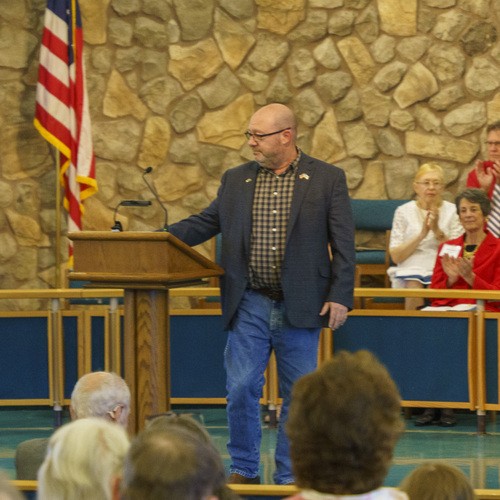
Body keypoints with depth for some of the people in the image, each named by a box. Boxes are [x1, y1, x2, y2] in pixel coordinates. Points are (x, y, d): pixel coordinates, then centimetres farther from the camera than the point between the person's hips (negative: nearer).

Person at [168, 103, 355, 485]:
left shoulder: (328, 180, 0)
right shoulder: (236, 180, 9)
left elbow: (343, 243, -2)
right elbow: (205, 223, 13)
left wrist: (340, 296, -9)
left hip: (300, 307, -2)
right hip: (249, 305, 2)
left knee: (298, 395, 4)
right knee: (241, 389, -2)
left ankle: (290, 477, 13)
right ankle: (244, 470, 12)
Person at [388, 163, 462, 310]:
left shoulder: (452, 211, 9)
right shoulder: (403, 211, 8)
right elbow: (396, 256, 2)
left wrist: (437, 230, -12)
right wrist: (421, 234, -10)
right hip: (412, 269, 0)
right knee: (414, 286, -32)